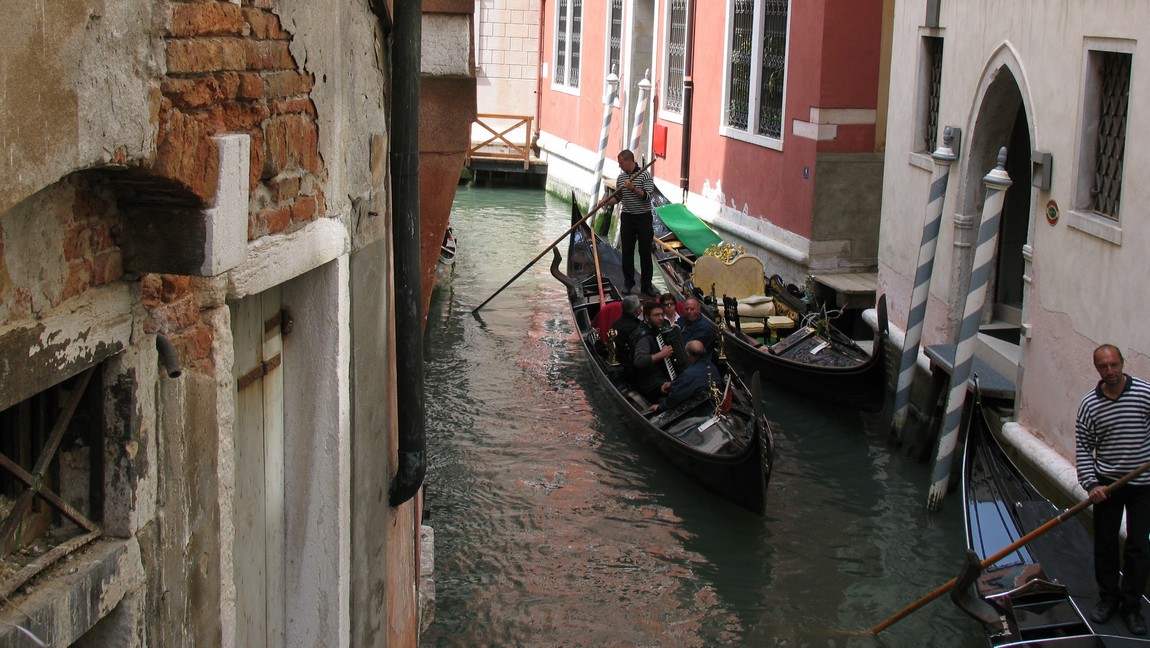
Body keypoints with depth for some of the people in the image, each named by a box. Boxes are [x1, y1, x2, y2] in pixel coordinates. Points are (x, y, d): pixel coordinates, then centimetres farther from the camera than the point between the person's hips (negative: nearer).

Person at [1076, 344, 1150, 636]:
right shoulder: (1089, 404, -7)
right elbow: (1083, 449, -3)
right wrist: (1091, 485, -13)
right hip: (1106, 483, 2)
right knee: (1105, 544, 10)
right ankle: (1108, 599, 27)